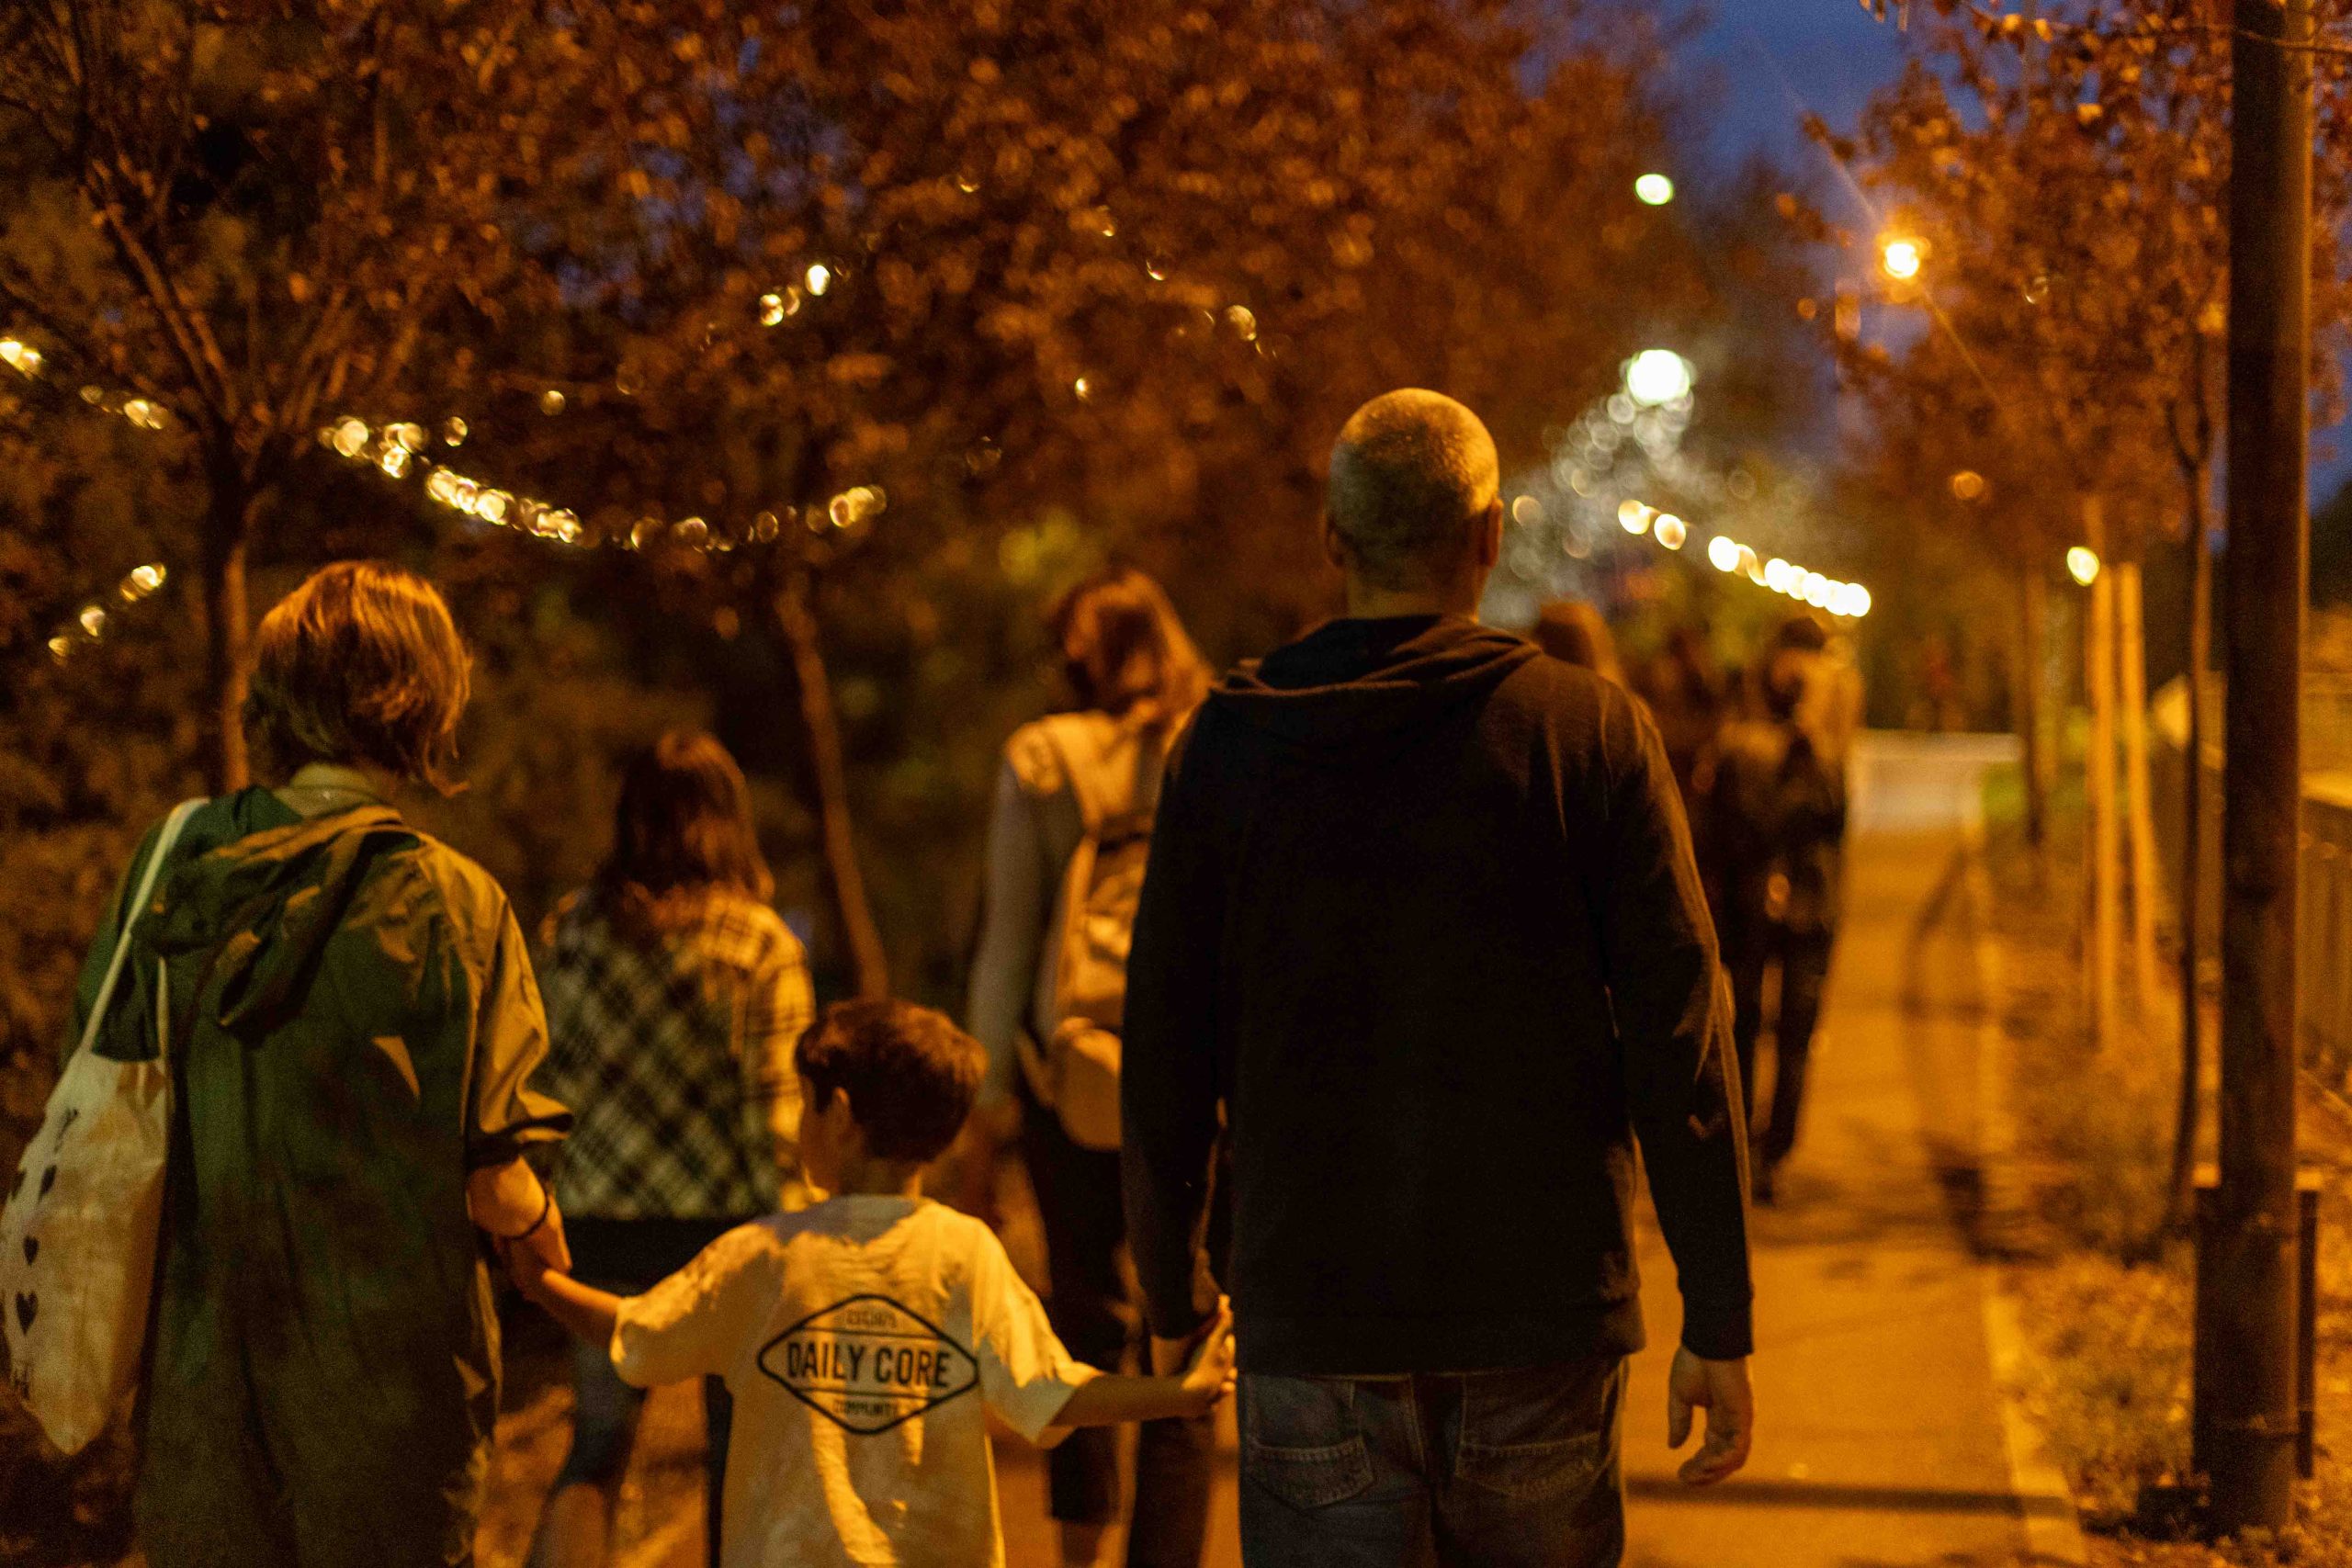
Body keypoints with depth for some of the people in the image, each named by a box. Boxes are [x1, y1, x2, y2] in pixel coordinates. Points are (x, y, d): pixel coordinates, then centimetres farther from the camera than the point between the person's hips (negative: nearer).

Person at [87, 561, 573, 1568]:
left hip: (199, 1367, 4)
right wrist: (545, 1236, 8)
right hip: (379, 1374, -4)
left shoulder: (174, 867, -1)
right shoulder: (447, 907, -14)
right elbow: (491, 1189, -14)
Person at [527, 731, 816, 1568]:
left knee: (597, 1444, 13)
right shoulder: (762, 944, -8)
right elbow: (778, 1111, -11)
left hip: (601, 1223, 3)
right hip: (725, 1219, -2)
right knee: (740, 1458, 13)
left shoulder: (572, 930, 1)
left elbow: (545, 1084, 4)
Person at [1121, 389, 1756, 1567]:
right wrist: (1719, 1325, -1)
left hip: (1309, 1312, 0)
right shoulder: (1592, 731, -3)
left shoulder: (1229, 742, 1)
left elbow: (1166, 1058, 4)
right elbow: (1679, 1040, -5)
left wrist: (1170, 1304, 15)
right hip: (1548, 1305, 0)